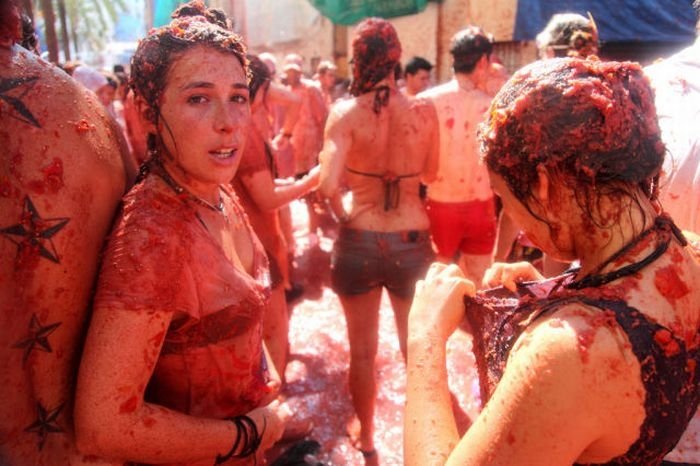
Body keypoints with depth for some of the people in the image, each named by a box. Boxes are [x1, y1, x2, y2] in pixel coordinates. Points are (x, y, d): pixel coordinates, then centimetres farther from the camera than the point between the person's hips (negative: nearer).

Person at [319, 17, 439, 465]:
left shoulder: (346, 111, -12)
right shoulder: (425, 110, -6)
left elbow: (329, 185, -20)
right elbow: (431, 173, 7)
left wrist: (343, 214, -1)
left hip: (359, 240, -1)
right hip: (412, 240, 2)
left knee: (363, 350, 18)